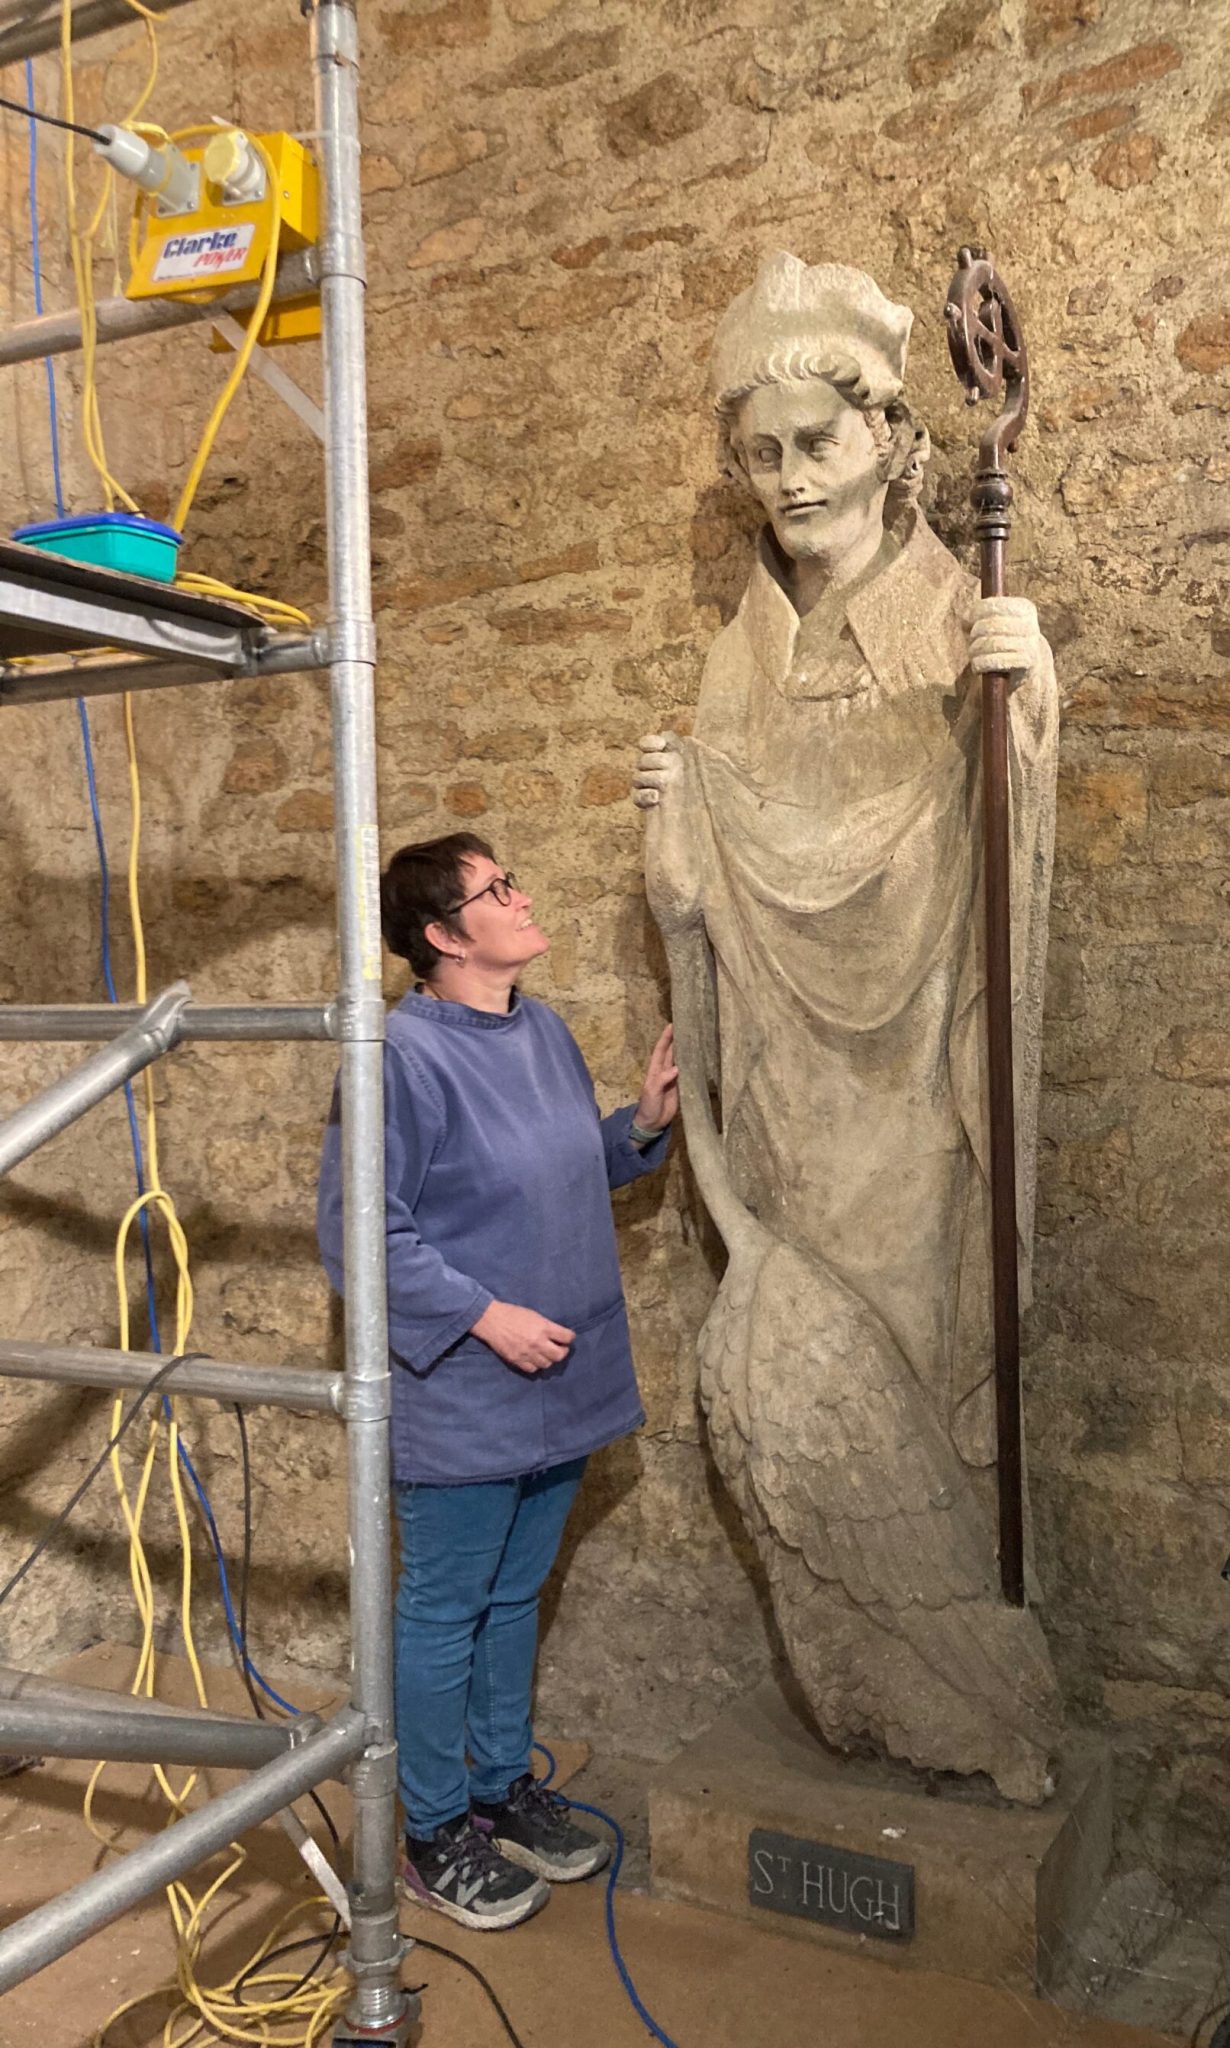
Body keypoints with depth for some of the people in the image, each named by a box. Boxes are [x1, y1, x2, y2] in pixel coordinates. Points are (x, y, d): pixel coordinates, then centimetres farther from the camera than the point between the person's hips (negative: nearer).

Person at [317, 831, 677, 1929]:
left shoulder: (545, 1030, 4)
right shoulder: (405, 1054, -21)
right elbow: (358, 1232, -19)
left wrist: (645, 1122, -1)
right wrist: (483, 1315, -22)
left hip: (559, 1384, 8)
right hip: (461, 1397, -7)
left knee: (515, 1595, 22)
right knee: (444, 1612, 10)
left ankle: (504, 1786, 41)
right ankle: (435, 1835, 29)